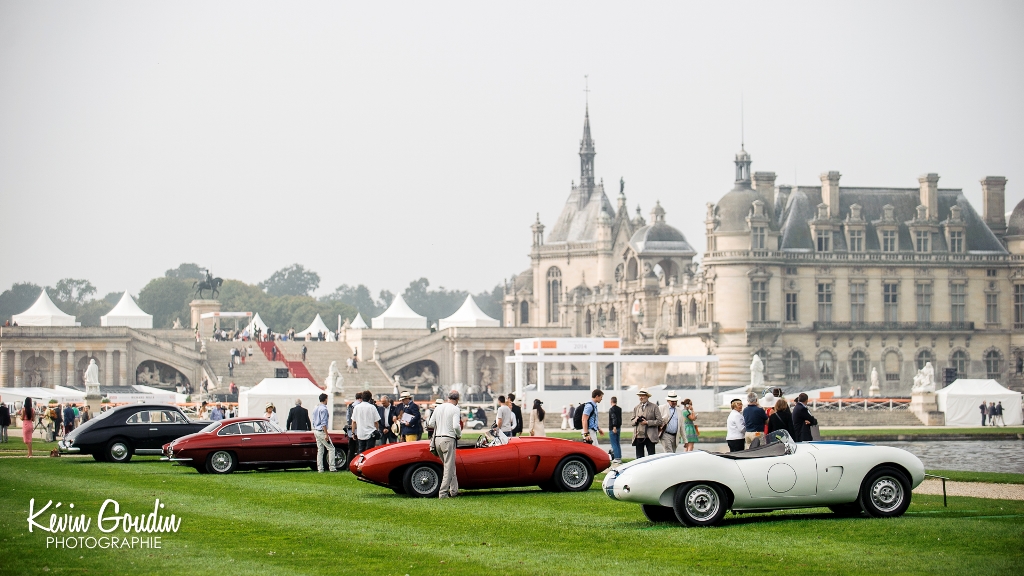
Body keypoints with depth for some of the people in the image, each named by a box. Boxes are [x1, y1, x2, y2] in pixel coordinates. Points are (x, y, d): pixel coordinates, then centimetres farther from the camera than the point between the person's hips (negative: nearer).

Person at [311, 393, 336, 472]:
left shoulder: (316, 409, 14)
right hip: (322, 431, -9)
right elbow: (323, 423, -19)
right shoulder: (323, 409, -14)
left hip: (316, 431, 9)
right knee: (331, 448, -4)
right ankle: (332, 467, -8)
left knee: (320, 450, 10)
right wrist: (326, 434, -20)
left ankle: (320, 468, 8)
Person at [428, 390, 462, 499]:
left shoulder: (438, 408, 9)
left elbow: (430, 424, 10)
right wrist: (459, 435, 1)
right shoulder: (455, 409, -8)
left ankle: (454, 490, 18)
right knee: (449, 468, -1)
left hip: (437, 439, 6)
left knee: (450, 466, 17)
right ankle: (443, 493, -6)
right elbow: (456, 426, -18)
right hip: (448, 439, -6)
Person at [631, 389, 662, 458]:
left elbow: (659, 421, -3)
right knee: (639, 457, 3)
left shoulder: (654, 407, 3)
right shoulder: (636, 408, 16)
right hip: (638, 436, 4)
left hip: (649, 437, -4)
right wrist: (635, 420, -5)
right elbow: (631, 422, 18)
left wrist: (647, 422, -12)